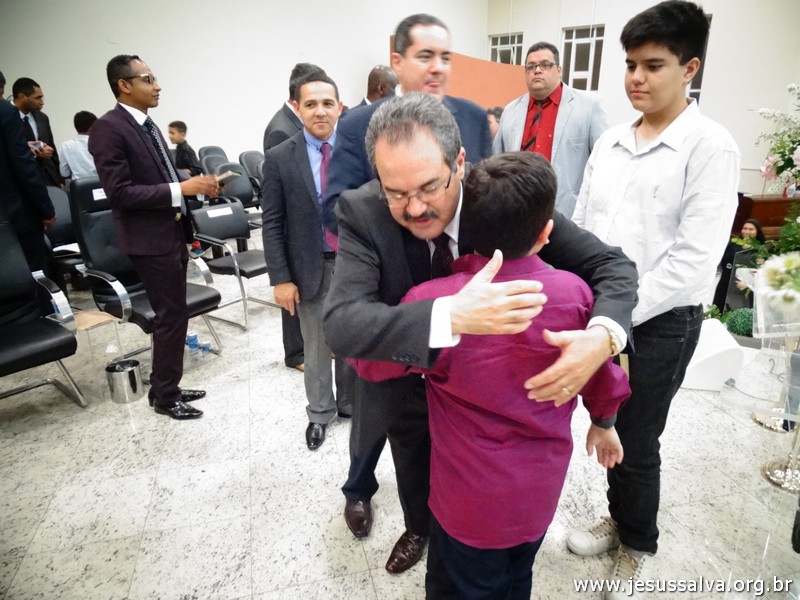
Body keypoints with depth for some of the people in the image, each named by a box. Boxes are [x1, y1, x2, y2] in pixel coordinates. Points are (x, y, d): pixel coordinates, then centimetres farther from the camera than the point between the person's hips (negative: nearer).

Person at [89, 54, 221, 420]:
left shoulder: (146, 125, 13)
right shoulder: (108, 128, -14)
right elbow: (119, 192, -21)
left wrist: (195, 183, 4)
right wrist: (182, 189, -23)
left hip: (172, 232, 9)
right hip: (150, 239, -9)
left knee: (172, 315, 14)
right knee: (172, 316, -2)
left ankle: (166, 387, 29)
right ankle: (165, 397, 15)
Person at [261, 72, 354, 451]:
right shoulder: (279, 158, -4)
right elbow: (272, 224, -3)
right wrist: (281, 278, -8)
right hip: (310, 267, -1)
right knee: (316, 346, 12)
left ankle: (350, 403, 37)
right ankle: (319, 413, 32)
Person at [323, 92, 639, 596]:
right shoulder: (362, 212, -28)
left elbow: (612, 265, -21)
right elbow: (341, 323, -39)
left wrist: (603, 337, -43)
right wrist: (452, 316, -54)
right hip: (405, 388, 1)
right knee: (415, 485, 31)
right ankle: (418, 529, 68)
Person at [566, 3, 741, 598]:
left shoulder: (710, 146, -11)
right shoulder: (609, 141, 6)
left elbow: (694, 260, -18)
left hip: (660, 321, -5)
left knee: (638, 441, 9)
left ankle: (639, 546, 37)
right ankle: (618, 518, 45)